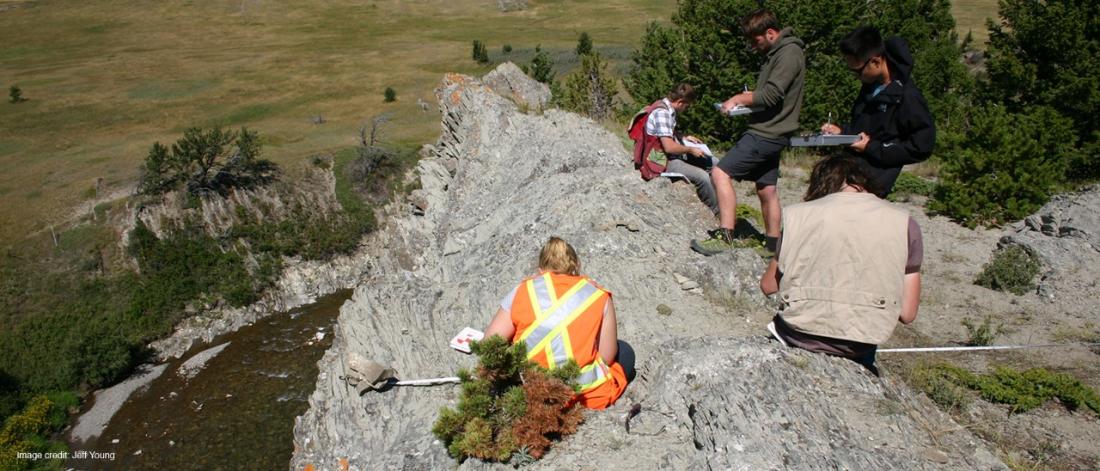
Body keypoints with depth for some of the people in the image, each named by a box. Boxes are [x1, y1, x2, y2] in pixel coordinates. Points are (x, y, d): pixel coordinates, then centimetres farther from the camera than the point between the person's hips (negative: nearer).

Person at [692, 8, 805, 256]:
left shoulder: (789, 54, -14)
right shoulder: (777, 53, 16)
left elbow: (771, 95, -22)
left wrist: (740, 99, -10)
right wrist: (748, 97, 6)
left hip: (767, 134, -10)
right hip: (769, 132, 10)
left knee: (720, 173, -16)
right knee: (766, 189, 15)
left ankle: (725, 236, -18)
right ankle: (773, 244, 24)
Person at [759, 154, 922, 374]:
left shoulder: (798, 214, -3)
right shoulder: (904, 223, 1)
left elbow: (768, 286, 5)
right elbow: (907, 314, 1)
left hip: (800, 334, -1)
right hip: (861, 344, 2)